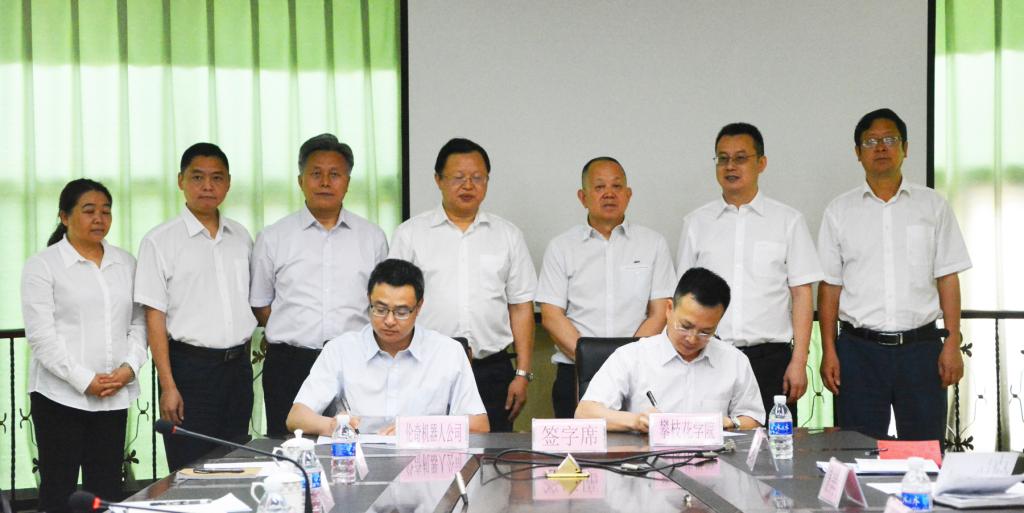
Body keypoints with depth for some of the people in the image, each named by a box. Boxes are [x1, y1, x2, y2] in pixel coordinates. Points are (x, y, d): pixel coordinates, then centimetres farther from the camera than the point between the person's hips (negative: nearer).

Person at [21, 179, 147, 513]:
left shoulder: (125, 263, 12)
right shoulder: (42, 266, -2)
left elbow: (138, 323, 10)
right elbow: (42, 336, -9)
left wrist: (129, 367, -7)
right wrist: (84, 381, -15)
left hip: (115, 396, 4)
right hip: (60, 395, -4)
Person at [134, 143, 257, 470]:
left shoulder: (241, 238, 11)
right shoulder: (160, 241, -3)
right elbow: (155, 318, -7)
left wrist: (243, 358, 11)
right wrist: (168, 386, -12)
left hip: (238, 366, 5)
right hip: (191, 366, -4)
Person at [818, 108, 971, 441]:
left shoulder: (933, 206, 8)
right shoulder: (840, 211, 7)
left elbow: (947, 278, 5)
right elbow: (829, 285, 6)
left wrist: (952, 344, -3)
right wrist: (828, 351, -1)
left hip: (921, 347, 0)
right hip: (859, 349, 0)